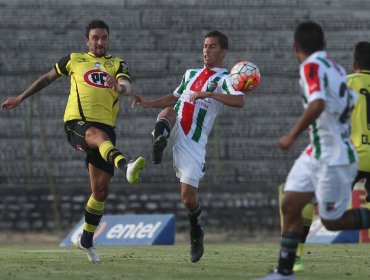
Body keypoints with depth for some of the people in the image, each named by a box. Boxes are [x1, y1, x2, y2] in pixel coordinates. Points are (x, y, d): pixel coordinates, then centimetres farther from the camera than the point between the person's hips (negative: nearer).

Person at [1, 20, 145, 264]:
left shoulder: (117, 65, 17)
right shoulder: (74, 60, 17)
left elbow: (128, 87, -4)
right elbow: (48, 78, 31)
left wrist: (121, 88, -28)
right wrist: (21, 98, 33)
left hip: (105, 124, 3)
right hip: (77, 123, -3)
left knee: (101, 190, 1)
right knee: (100, 136, -40)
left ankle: (86, 240, 20)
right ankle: (126, 166, -72)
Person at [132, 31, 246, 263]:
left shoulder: (224, 79, -1)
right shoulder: (191, 74, 21)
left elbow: (240, 101, -21)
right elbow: (174, 97, 35)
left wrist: (206, 94, -28)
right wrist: (149, 103, 19)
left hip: (194, 141, -5)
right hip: (175, 129, 5)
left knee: (188, 195, -5)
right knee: (168, 112, -28)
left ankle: (197, 234, 16)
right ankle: (160, 139, -52)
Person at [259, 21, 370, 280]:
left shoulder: (312, 66, -18)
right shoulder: (335, 67, 7)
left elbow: (317, 104, -33)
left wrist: (292, 136, -30)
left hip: (334, 159, -9)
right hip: (316, 154, 9)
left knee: (332, 221, 1)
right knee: (290, 206, 4)